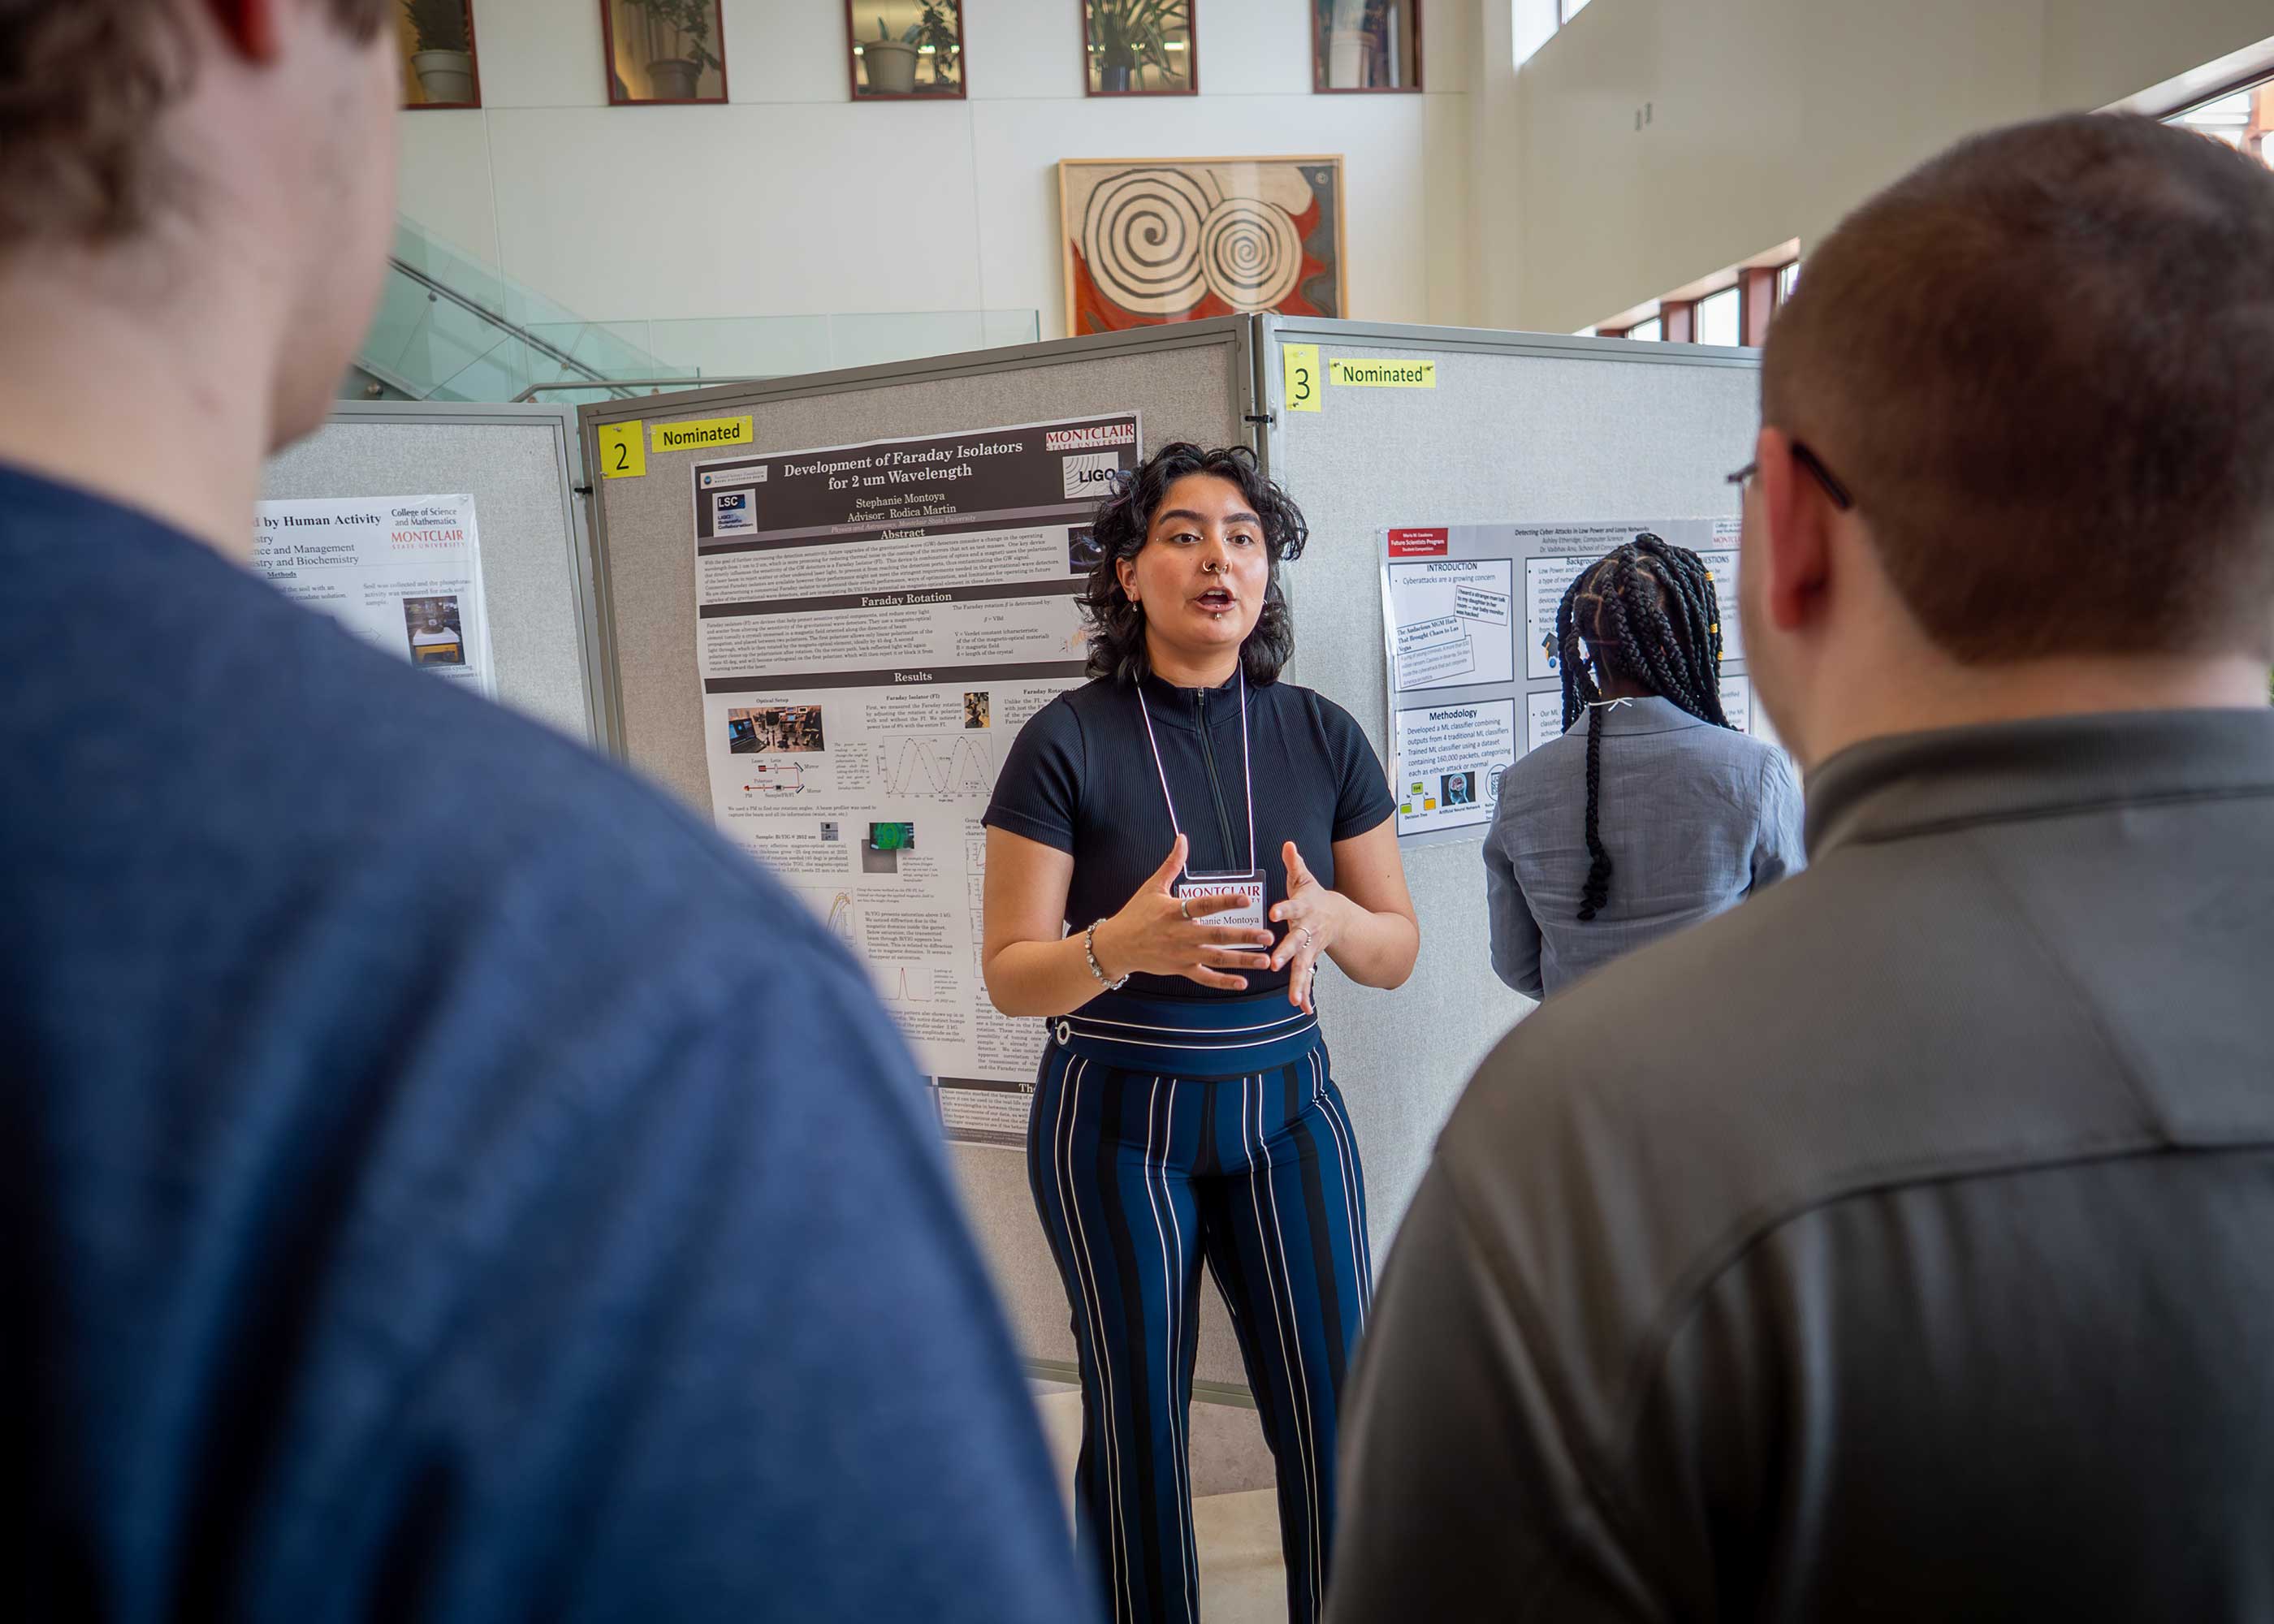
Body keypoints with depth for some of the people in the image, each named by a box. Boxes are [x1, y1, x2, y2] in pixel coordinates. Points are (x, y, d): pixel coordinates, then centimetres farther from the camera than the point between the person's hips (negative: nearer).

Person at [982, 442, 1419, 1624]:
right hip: (1118, 1119, -2)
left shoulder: (1324, 738, 1)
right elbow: (1011, 974, -7)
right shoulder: (1068, 744, -9)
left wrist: (1329, 919, -16)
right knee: (1137, 1420, 9)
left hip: (1285, 1102, 3)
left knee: (1337, 1410, 4)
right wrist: (1125, 947, -27)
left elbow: (1397, 950, 6)